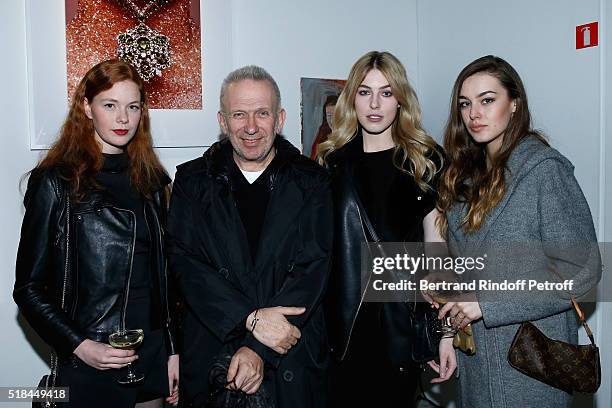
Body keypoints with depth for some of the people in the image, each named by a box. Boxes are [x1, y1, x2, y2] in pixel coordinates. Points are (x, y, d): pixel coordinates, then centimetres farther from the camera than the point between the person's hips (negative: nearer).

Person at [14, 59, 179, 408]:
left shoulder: (150, 180, 6)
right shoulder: (56, 182, -8)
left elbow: (163, 274, 9)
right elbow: (29, 288, -6)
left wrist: (173, 350, 7)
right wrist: (81, 347, -16)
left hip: (153, 354, 4)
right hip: (90, 362, -4)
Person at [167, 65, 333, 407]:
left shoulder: (312, 183, 0)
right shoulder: (193, 182, 2)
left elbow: (313, 268, -8)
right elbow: (186, 263, -7)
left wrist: (258, 350, -16)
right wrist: (252, 319, -18)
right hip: (210, 355, 1)